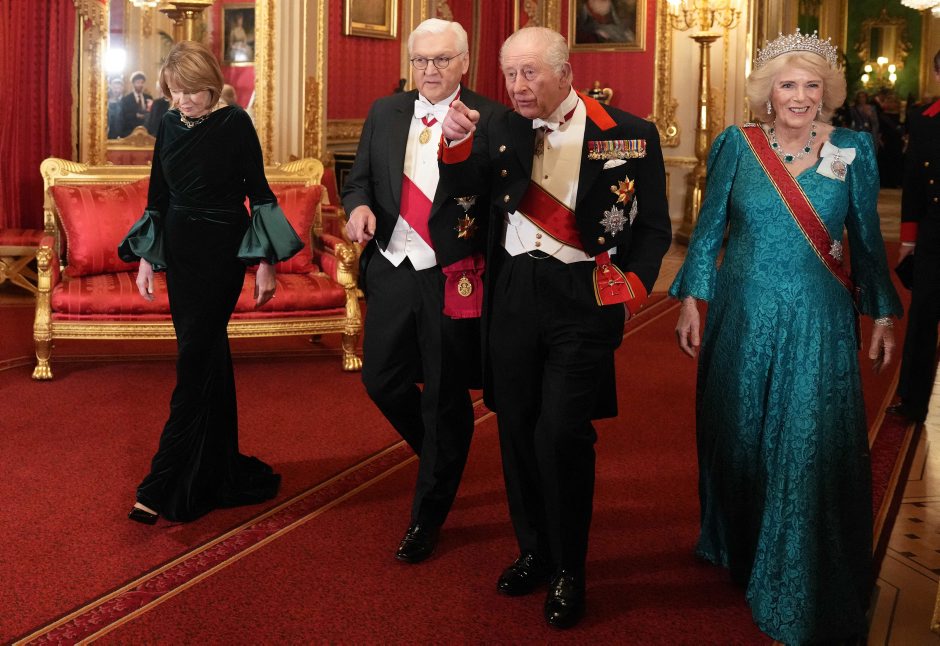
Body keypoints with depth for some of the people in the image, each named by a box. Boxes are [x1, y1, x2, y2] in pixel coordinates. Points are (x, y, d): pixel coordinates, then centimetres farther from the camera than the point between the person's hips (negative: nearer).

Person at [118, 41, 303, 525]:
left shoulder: (235, 124, -9)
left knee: (195, 361, -7)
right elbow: (158, 196, 13)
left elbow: (258, 193, -7)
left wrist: (266, 263, -10)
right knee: (208, 357, 12)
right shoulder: (169, 125, 7)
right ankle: (221, 471, 24)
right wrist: (147, 258, 10)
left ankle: (164, 485, -3)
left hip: (222, 251, -6)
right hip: (180, 249, 6)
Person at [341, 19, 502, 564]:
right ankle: (440, 456, 44)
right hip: (392, 269, 5)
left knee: (446, 400, 6)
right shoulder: (385, 113, 7)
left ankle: (428, 518, 23)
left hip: (453, 277, -5)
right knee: (382, 379, 15)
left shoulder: (490, 120, -8)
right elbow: (360, 177, 13)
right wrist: (359, 205, -10)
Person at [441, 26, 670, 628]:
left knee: (561, 435, -9)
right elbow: (463, 189, -3)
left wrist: (636, 282, -13)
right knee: (518, 429, 12)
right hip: (513, 294, 4)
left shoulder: (631, 135, -4)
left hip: (582, 300, -4)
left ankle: (569, 572, 11)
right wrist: (457, 143, -21)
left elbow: (654, 226, 1)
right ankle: (533, 550, 32)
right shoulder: (501, 128, 5)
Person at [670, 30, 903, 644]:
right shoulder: (737, 145, -1)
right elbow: (708, 229, 4)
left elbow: (868, 240, 6)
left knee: (812, 450, 1)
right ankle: (736, 545, 39)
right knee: (738, 435, 14)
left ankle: (805, 586, 17)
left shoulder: (853, 150, 0)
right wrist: (691, 300, 0)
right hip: (742, 317, 1)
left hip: (817, 323, -1)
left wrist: (883, 314, 5)